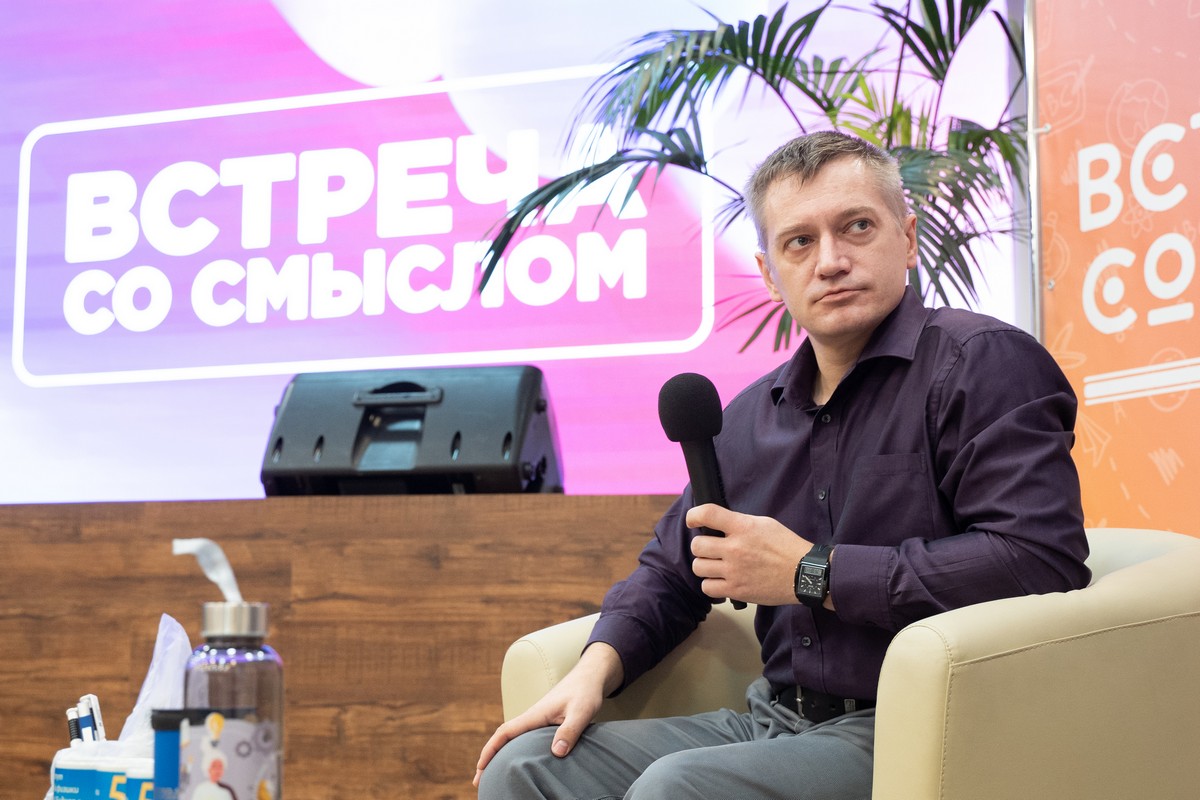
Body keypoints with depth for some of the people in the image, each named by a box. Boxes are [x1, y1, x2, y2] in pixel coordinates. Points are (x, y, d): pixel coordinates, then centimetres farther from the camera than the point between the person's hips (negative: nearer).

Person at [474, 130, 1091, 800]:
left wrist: (813, 573, -15)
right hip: (773, 720, 7)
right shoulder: (753, 415, 17)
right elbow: (673, 569, 26)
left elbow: (1041, 560, -22)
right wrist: (598, 665, 3)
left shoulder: (986, 362, -7)